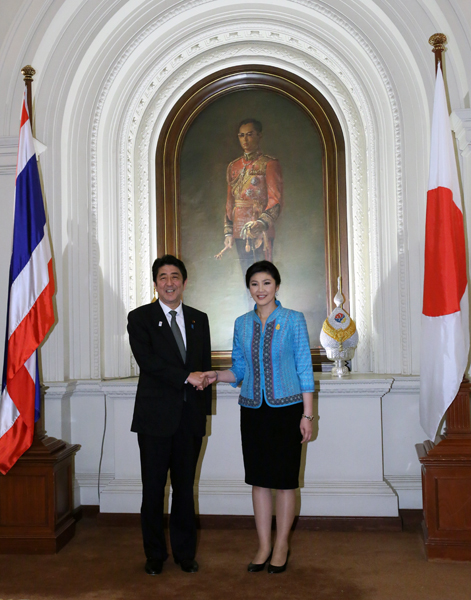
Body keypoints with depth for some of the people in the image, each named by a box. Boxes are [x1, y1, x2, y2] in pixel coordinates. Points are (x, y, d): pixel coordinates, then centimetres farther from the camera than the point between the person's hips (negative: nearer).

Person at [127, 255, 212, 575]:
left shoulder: (199, 319, 12)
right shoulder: (140, 317, 0)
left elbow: (205, 365, 14)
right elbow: (147, 360, -14)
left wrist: (204, 406, 8)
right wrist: (187, 377, -19)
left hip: (190, 416, 3)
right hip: (156, 415, -3)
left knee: (185, 487, 12)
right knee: (154, 488, 6)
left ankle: (185, 552, 25)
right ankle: (155, 554, 22)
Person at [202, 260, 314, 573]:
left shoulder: (294, 320, -3)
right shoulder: (242, 324, 7)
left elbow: (304, 369, -3)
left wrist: (307, 415, -7)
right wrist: (216, 375, -7)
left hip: (286, 409, -3)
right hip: (253, 409, 3)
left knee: (285, 479, 5)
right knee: (259, 478, 9)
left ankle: (281, 545, 22)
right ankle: (264, 545, 23)